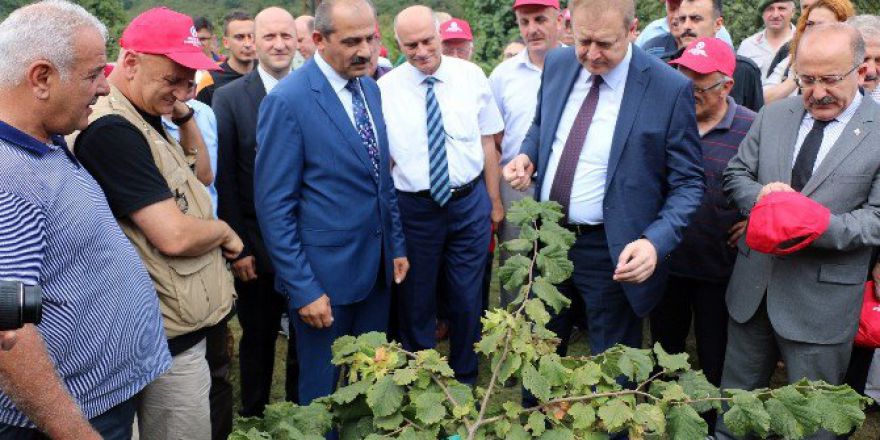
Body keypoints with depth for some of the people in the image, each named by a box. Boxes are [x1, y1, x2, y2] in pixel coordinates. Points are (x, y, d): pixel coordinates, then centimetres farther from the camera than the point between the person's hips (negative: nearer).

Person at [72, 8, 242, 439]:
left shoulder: (144, 121, 8)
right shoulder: (111, 129, -22)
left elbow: (200, 174, 22)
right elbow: (174, 236, -27)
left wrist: (185, 116, 8)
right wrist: (224, 232, -7)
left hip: (185, 325, 10)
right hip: (170, 339, -10)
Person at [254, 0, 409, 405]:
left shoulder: (369, 88, 6)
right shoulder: (288, 100, -17)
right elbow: (274, 205, -17)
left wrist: (397, 245, 13)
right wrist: (302, 288, -17)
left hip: (378, 265, 7)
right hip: (325, 274, -6)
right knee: (322, 391, 12)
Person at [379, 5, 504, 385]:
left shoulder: (471, 76, -2)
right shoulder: (386, 88, -6)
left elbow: (487, 144, 3)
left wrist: (494, 201, 6)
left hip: (470, 203, 1)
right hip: (414, 207, -1)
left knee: (468, 297, 13)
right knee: (416, 300, 14)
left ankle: (465, 378, 34)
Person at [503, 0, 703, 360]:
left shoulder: (670, 89, -17)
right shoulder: (557, 64, -1)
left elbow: (688, 183, -12)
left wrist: (655, 243, -28)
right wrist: (527, 156, -4)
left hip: (612, 253, -4)